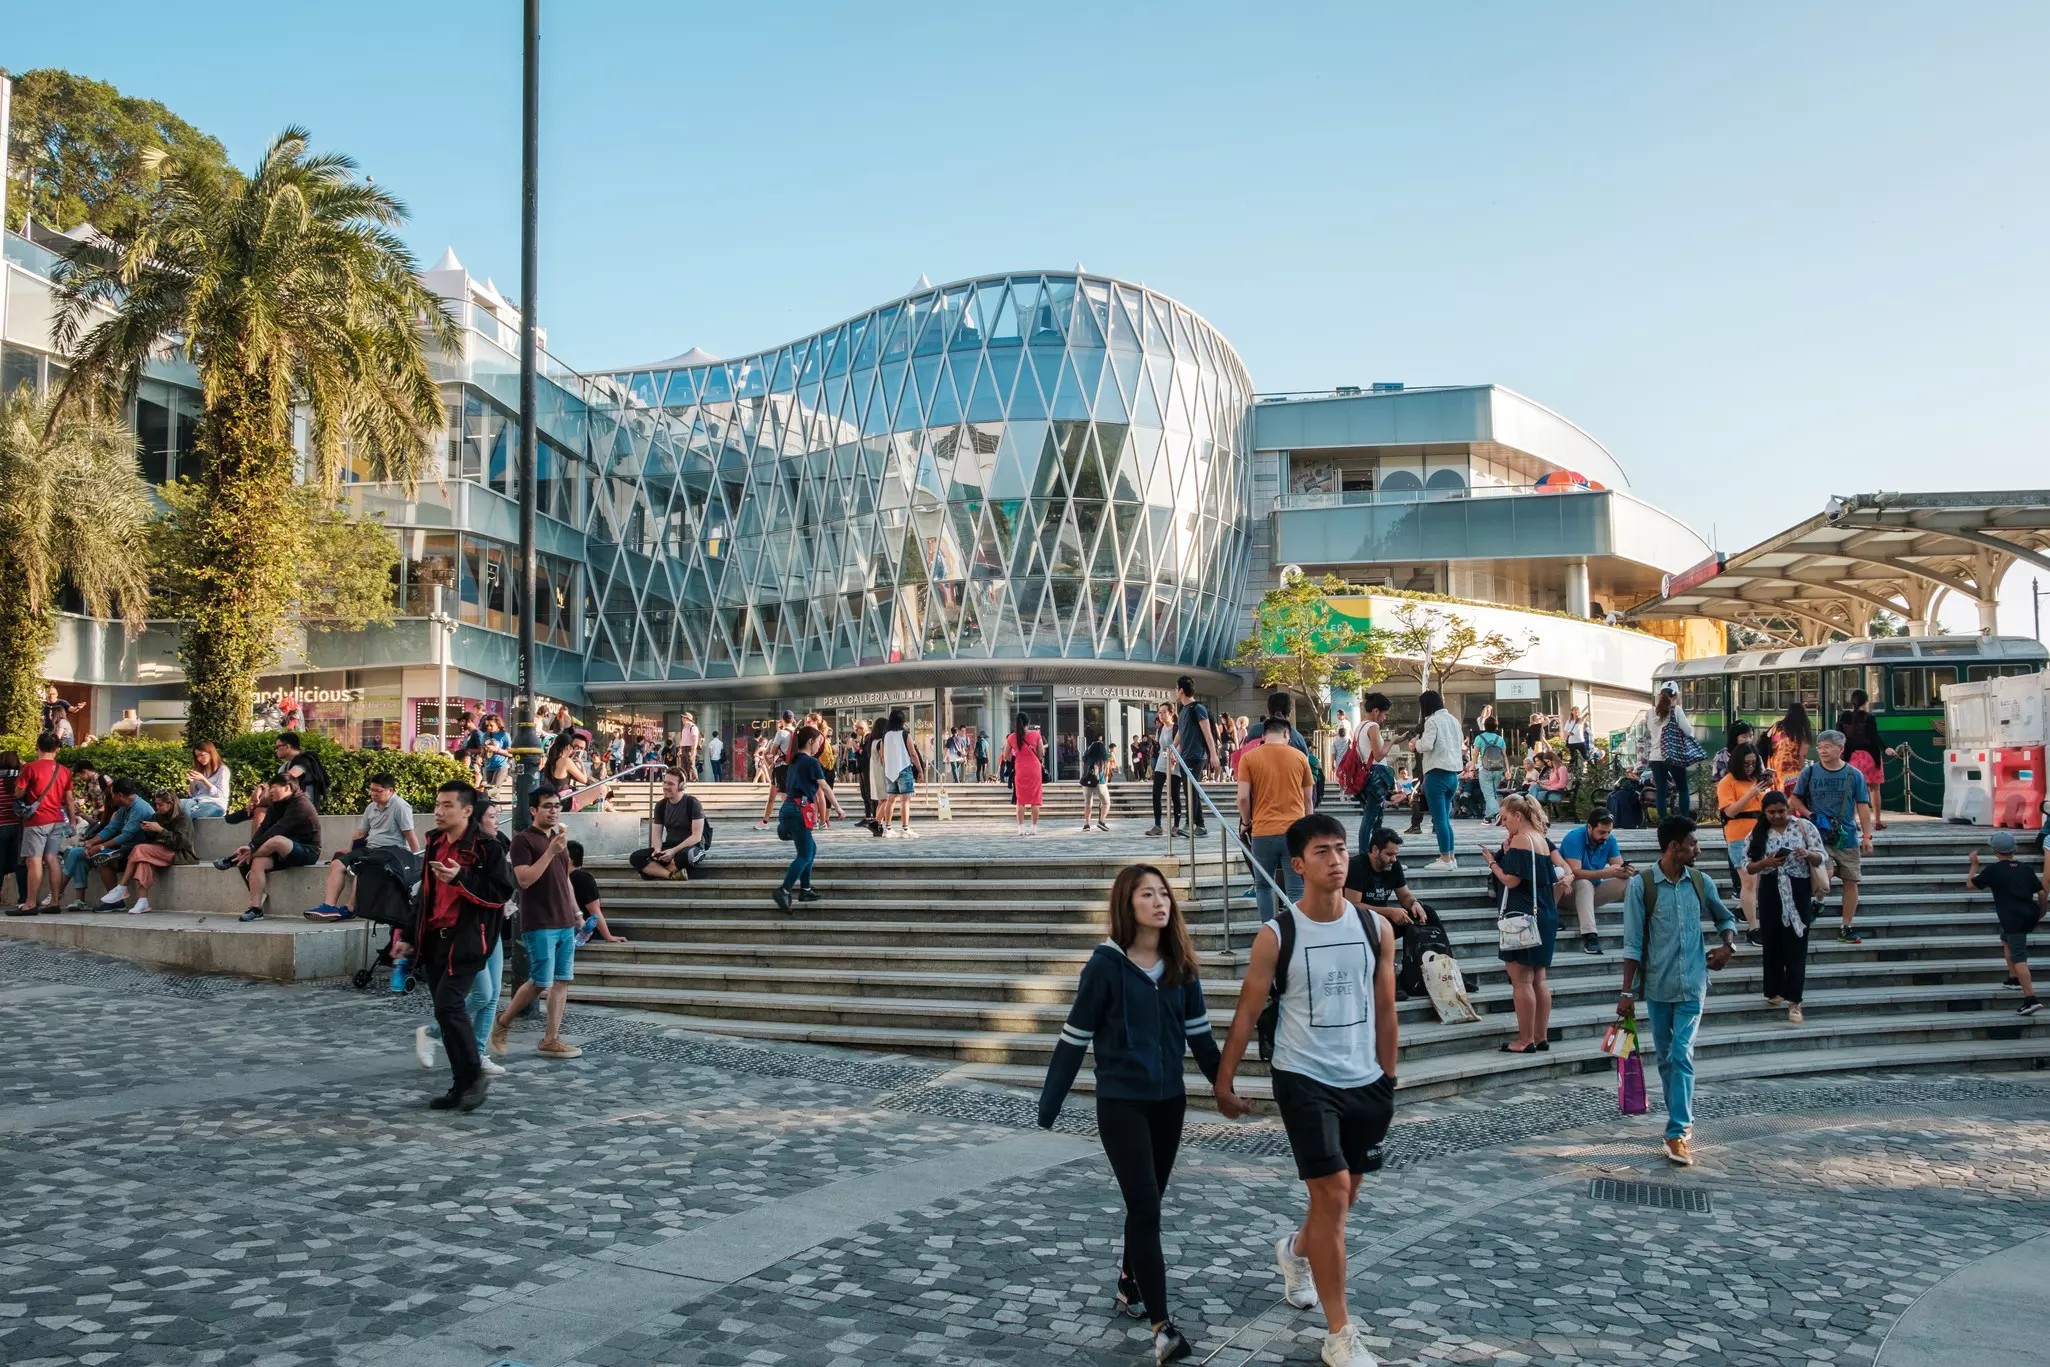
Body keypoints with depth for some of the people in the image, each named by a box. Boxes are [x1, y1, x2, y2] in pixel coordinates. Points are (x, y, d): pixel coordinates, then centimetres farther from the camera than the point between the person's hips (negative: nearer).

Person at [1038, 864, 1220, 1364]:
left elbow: (1198, 1031, 9)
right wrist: (1050, 1103, -9)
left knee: (1147, 1202, 16)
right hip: (1121, 1102, -5)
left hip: (1170, 1100, 5)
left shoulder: (1180, 964, 0)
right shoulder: (1106, 964, -14)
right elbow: (1075, 1037, -10)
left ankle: (1130, 1284, 37)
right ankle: (1162, 1326, -6)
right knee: (1145, 1206, -8)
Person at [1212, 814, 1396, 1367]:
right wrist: (1223, 1081, -3)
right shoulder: (1276, 936, -11)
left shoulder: (1376, 928, 0)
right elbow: (1246, 1012, -4)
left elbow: (1384, 1009, 9)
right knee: (1331, 1193, -11)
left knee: (1344, 1195, 17)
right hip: (1304, 1080, -4)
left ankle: (1295, 1250, 50)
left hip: (1364, 1082, 4)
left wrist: (1387, 1078, 12)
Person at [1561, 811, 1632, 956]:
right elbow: (1575, 873, -30)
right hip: (1569, 892, -5)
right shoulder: (1574, 838, -21)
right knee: (1585, 883, -37)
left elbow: (1619, 868, -7)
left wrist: (1627, 870, -32)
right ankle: (1589, 935, -44)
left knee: (1628, 883, -16)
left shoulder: (1609, 840, -2)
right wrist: (1606, 872, -40)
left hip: (1592, 891, 5)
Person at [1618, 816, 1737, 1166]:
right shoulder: (1641, 885, -8)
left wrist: (1728, 946, 0)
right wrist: (1627, 992, -10)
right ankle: (1682, 1120, 29)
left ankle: (1677, 1133, -9)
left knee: (1681, 1057, -9)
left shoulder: (1701, 882, 2)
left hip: (1692, 986, 1)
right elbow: (1632, 943, -8)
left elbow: (1725, 918, 21)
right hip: (1657, 986, -1)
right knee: (1665, 1058, 11)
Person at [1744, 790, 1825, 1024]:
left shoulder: (1804, 826, -1)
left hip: (1798, 891, -2)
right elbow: (1747, 866, 1)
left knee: (1796, 945, -4)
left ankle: (1794, 1001, -5)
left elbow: (1821, 858, -1)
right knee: (1772, 943, 8)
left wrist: (1808, 854, -23)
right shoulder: (1757, 833, 2)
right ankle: (1775, 992, 24)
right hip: (1770, 892, 2)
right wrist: (1766, 862, -18)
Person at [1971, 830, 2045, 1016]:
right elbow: (2041, 892, 13)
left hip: (2014, 919, -7)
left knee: (2019, 958, -10)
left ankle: (2031, 999, -19)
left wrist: (1974, 864, 24)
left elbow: (1970, 884, 10)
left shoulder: (1993, 870, -1)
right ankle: (2014, 978, 33)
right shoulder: (2025, 869, 14)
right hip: (2031, 916, 7)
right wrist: (2040, 912, 28)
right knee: (2006, 938, 32)